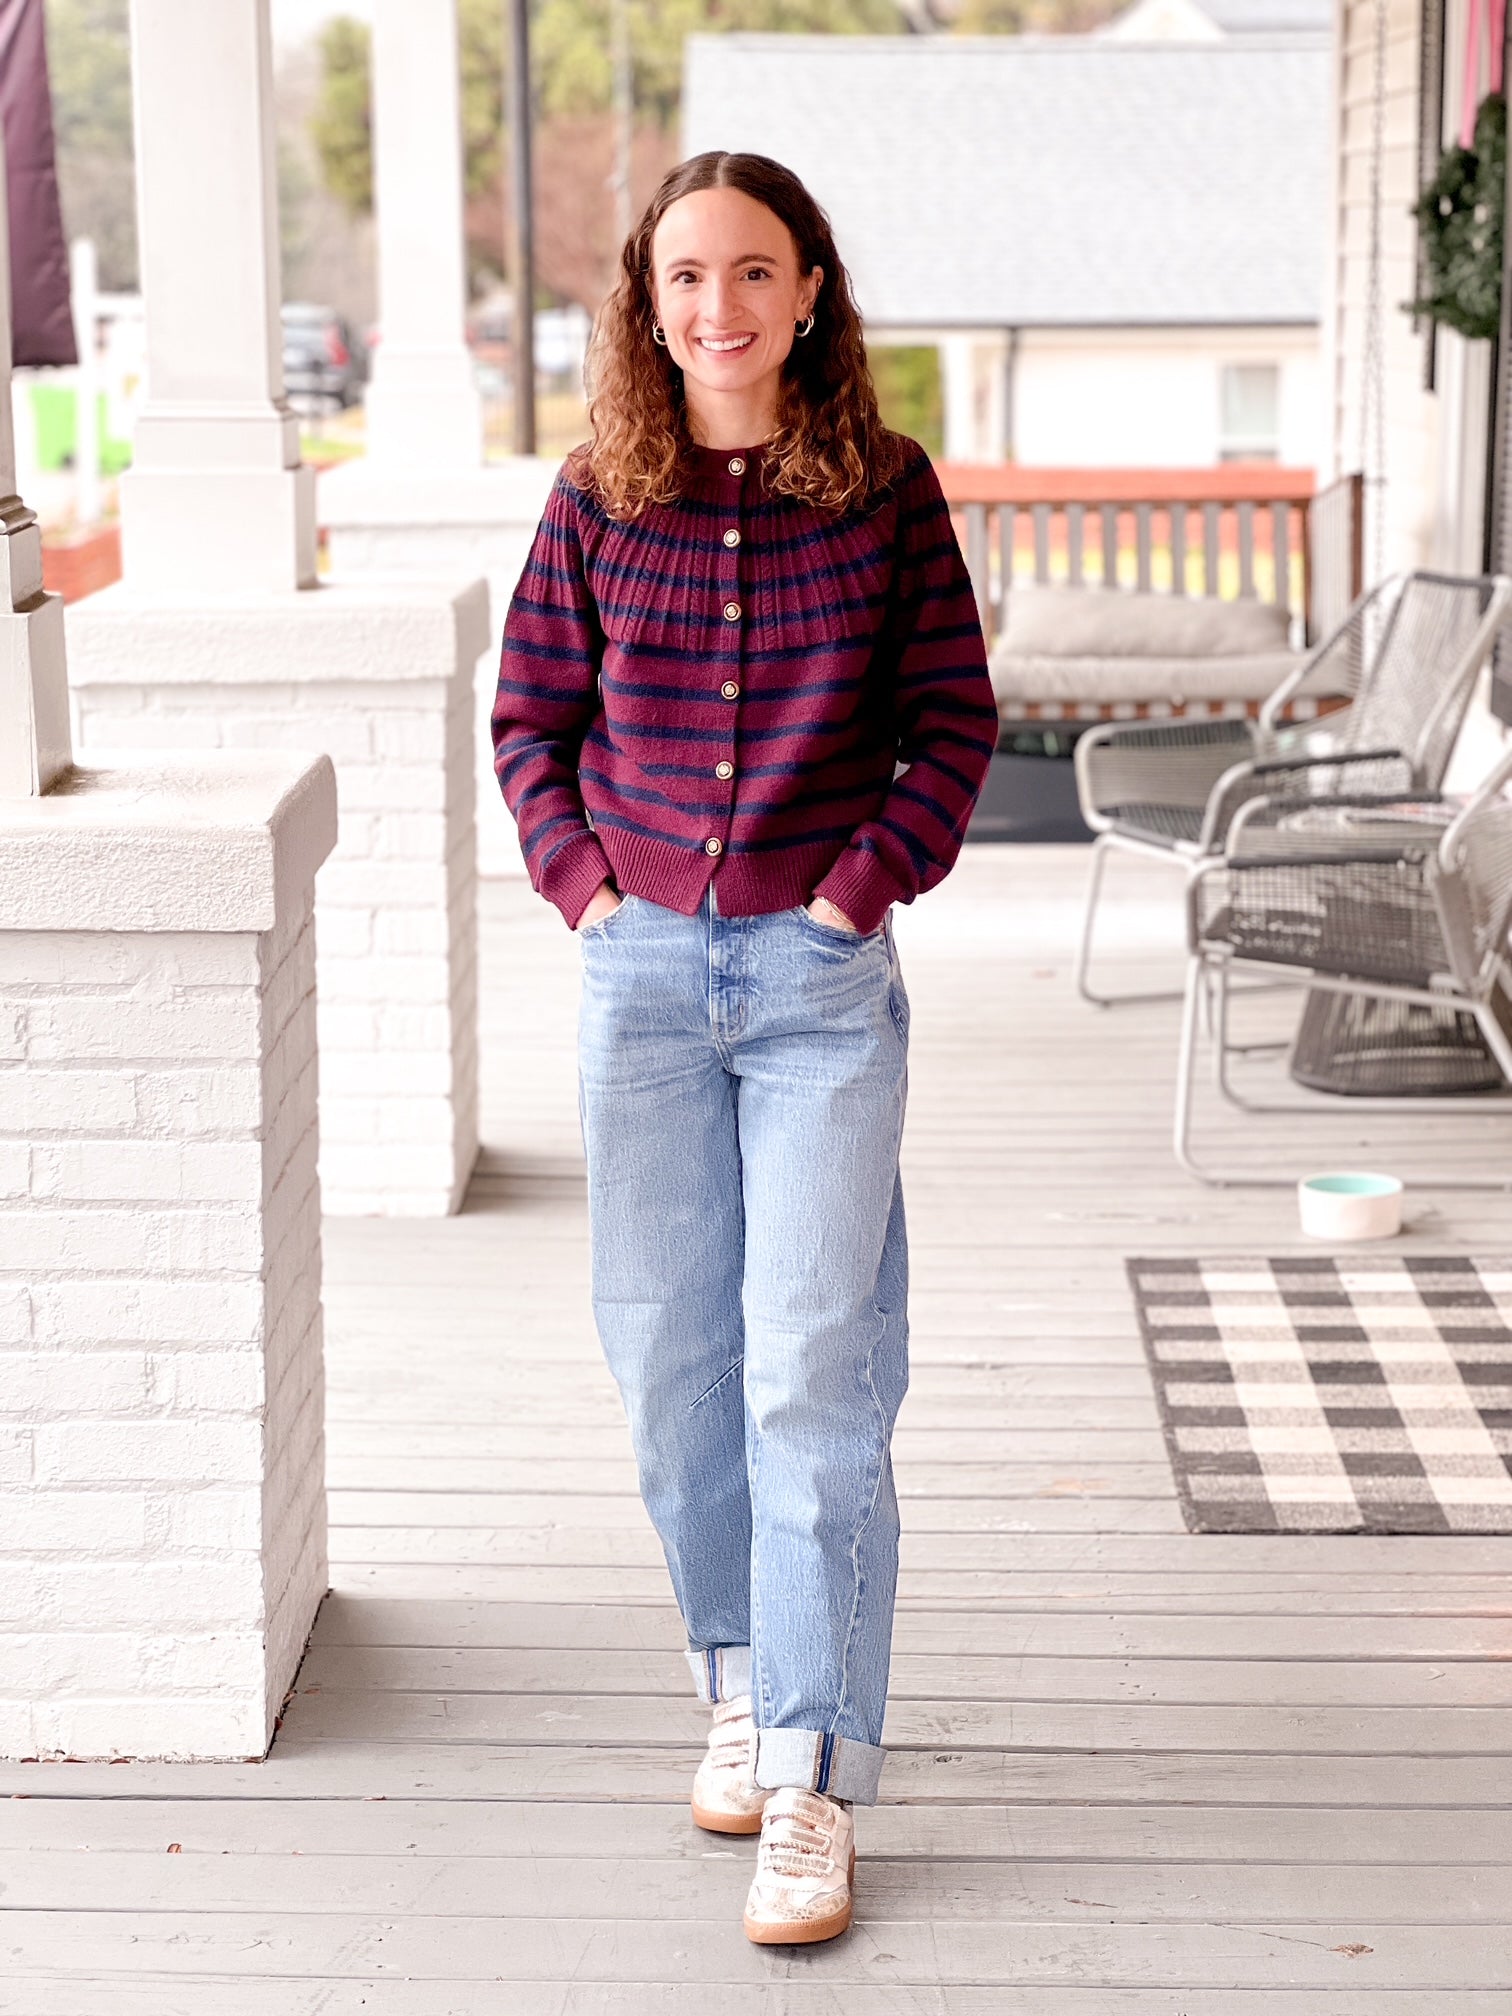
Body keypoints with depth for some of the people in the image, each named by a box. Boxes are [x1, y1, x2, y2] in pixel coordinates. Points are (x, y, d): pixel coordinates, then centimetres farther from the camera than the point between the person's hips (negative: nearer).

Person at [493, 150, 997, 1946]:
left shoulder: (885, 491, -1)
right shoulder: (599, 500, 3)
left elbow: (954, 723, 4)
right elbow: (530, 715, 12)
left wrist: (864, 881, -6)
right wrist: (584, 879, 0)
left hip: (820, 969, -2)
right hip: (643, 968, 3)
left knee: (812, 1366, -8)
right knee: (669, 1349, 10)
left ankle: (814, 1783, -2)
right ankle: (743, 1679, 30)